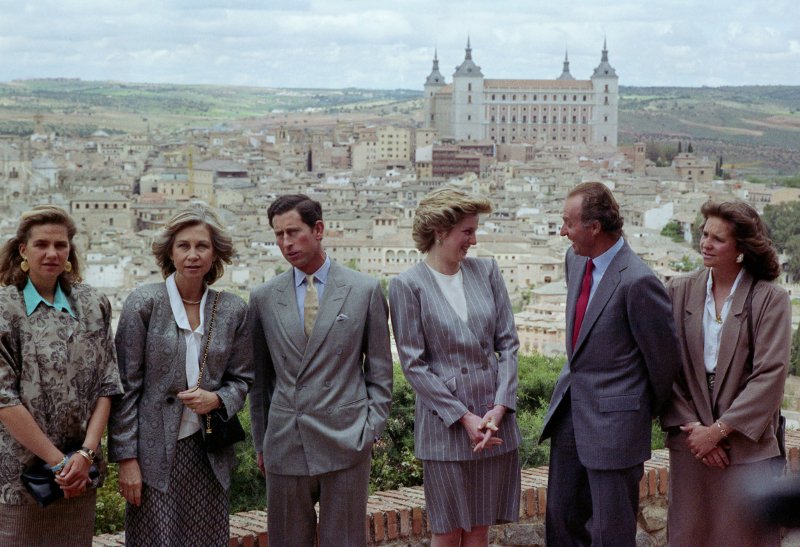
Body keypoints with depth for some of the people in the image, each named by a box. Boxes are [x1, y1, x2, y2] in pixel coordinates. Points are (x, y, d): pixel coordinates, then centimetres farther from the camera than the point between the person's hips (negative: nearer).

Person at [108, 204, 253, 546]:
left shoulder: (233, 310, 4)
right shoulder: (144, 303, -5)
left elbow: (241, 378, 14)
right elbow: (126, 386, -5)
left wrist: (217, 399, -9)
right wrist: (126, 458, -9)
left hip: (209, 454, 3)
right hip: (155, 453, -3)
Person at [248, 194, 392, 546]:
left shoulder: (365, 291, 2)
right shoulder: (263, 298, 7)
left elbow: (379, 371, 5)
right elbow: (260, 377, 13)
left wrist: (371, 430, -2)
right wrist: (260, 442, 11)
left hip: (344, 442, -2)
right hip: (284, 446, 2)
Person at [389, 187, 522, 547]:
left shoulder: (486, 272, 6)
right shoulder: (407, 286, -6)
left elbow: (508, 343, 5)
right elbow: (414, 364, -8)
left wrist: (500, 406, -7)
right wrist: (463, 417, -11)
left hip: (495, 421, 4)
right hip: (444, 425, -4)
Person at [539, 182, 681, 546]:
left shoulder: (637, 282, -21)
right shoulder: (575, 260, 5)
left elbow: (665, 356, -11)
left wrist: (651, 410, 3)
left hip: (613, 420, -8)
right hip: (569, 411, 8)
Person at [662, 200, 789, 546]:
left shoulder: (770, 300, -6)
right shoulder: (679, 291, 3)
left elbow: (770, 376, -11)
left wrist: (718, 430, -13)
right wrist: (690, 426, -8)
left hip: (747, 447, -3)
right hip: (690, 444, 3)